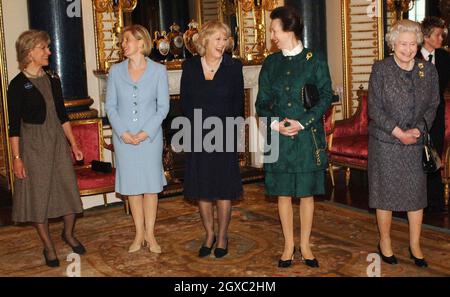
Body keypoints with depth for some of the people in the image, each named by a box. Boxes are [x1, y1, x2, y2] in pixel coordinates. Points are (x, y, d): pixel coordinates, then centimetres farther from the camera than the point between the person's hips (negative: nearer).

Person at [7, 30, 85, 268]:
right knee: (38, 194, 4)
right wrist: (16, 157, -13)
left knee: (69, 188, 7)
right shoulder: (18, 85, -10)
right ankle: (48, 246, 18)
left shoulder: (52, 79, 6)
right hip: (32, 145, -5)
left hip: (58, 141, 5)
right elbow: (14, 125, -9)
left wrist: (73, 144, 10)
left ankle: (68, 234, 30)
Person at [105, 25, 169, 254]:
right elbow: (110, 106, 2)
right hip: (123, 137, 2)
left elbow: (163, 106, -4)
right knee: (132, 185, 8)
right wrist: (123, 133, -11)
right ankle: (139, 234, 20)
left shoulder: (158, 70, -3)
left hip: (150, 136, -1)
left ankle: (150, 233, 17)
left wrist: (145, 132, -13)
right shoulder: (116, 71, 2)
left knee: (151, 184, 4)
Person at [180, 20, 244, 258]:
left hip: (224, 137, -1)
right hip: (197, 137, 2)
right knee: (201, 188, 7)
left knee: (223, 188, 3)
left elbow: (238, 104, 2)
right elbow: (185, 101, 4)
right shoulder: (190, 66, 2)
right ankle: (209, 235, 22)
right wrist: (196, 126, -4)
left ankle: (222, 237, 18)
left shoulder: (233, 67, -1)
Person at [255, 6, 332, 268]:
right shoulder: (271, 63, 8)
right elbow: (262, 102, 9)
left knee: (307, 193, 6)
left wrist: (302, 124, -13)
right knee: (283, 193, 7)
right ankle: (289, 245, 19)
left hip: (308, 137, -2)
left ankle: (305, 246, 19)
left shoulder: (315, 60, 0)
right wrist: (275, 124, -10)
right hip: (279, 138, 3)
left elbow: (326, 97, -4)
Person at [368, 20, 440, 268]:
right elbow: (374, 108, -8)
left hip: (416, 143, 3)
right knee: (386, 193, 5)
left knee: (417, 194, 7)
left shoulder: (428, 70, 4)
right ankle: (385, 242, 22)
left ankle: (415, 245, 21)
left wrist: (418, 130, -10)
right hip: (385, 143, -3)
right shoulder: (381, 69, -6)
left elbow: (433, 105, 6)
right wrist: (398, 132, -14)